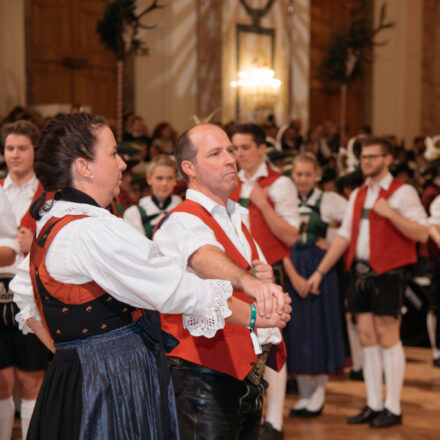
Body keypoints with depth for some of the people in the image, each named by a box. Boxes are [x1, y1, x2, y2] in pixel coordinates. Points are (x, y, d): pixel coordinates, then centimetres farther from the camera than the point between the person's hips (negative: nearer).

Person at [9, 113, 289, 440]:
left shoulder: (50, 223, 9)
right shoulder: (93, 231, -22)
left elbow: (23, 294, 22)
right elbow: (176, 289, -20)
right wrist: (254, 315, -9)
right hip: (116, 386, -10)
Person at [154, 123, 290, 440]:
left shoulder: (238, 218, 16)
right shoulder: (182, 222, -12)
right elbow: (206, 259, -35)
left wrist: (267, 279, 2)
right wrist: (248, 282, -55)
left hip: (250, 372, 8)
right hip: (206, 375, -8)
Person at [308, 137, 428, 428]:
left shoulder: (402, 192, -5)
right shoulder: (358, 195, 16)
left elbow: (422, 233, -13)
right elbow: (344, 236, 17)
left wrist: (390, 213, -22)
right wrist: (320, 271, 13)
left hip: (388, 272, -6)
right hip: (361, 271, 6)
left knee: (387, 337, -4)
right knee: (367, 338, 8)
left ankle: (393, 408, 6)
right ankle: (374, 406, 16)